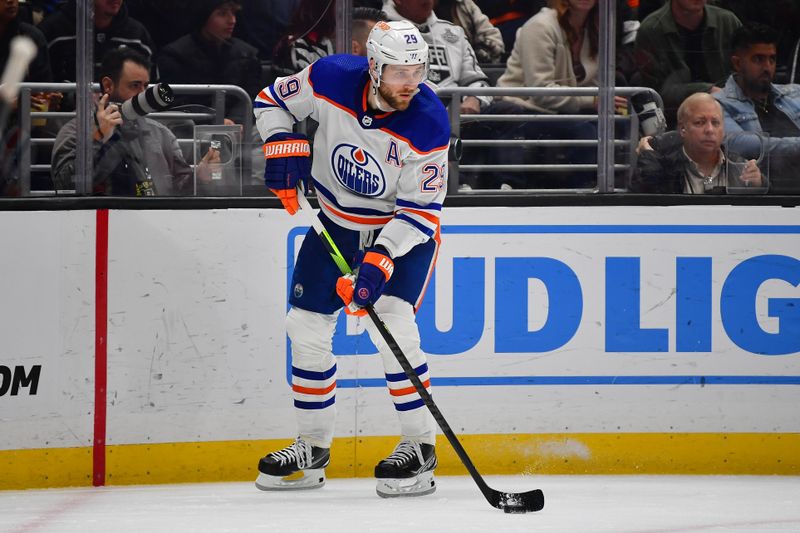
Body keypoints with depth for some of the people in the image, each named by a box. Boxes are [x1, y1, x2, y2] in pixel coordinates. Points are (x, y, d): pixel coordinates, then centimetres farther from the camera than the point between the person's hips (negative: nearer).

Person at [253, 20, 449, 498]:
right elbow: (273, 100, 0)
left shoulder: (428, 123, -28)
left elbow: (421, 209, -24)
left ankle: (420, 446, -11)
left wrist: (380, 261, -34)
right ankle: (313, 447, 20)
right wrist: (284, 149, -16)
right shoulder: (331, 79, -21)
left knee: (392, 326, -22)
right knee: (306, 327, 5)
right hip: (336, 221, 4)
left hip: (404, 227, -4)